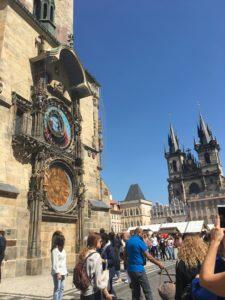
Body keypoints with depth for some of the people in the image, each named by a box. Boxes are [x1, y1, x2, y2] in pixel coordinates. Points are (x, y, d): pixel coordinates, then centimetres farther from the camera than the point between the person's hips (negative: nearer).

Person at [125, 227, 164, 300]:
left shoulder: (128, 242, 8)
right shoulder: (140, 242, -14)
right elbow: (148, 257, -15)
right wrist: (159, 264, -6)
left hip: (130, 269, 7)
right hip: (138, 269, -7)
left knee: (135, 291, 15)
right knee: (147, 291, 1)